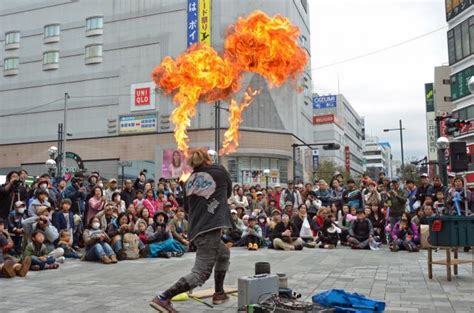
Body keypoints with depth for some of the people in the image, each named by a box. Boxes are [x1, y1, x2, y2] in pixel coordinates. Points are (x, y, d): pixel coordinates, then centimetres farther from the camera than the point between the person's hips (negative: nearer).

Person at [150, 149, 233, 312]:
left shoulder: (189, 181, 15)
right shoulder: (219, 171, 5)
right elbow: (228, 193, 22)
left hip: (196, 229, 7)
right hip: (210, 229, -7)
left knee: (224, 253, 29)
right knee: (200, 274, -6)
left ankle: (219, 293, 31)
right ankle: (163, 298, -13)